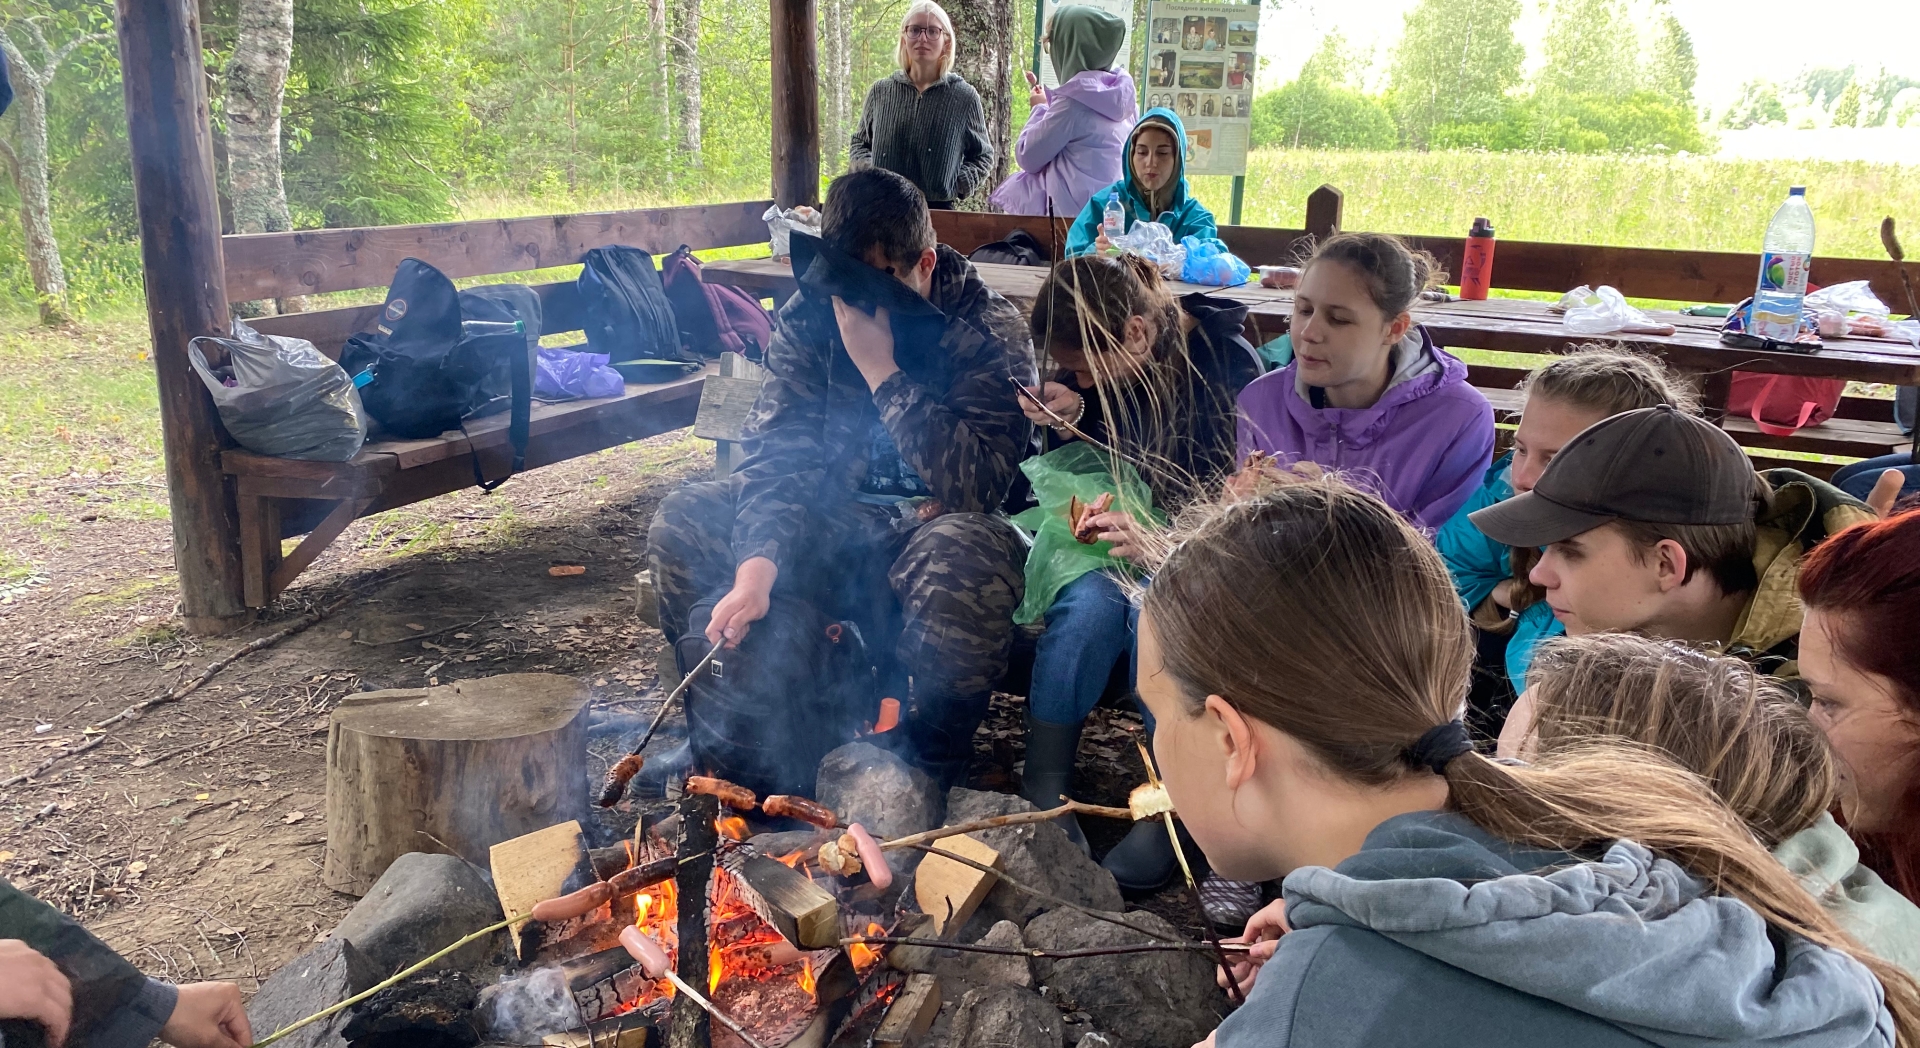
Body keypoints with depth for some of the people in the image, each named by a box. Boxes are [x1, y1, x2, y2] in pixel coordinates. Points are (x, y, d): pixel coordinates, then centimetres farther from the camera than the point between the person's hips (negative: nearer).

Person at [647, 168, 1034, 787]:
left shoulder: (990, 333, -17)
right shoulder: (809, 315, -6)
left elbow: (976, 486, -28)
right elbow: (780, 456, -13)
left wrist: (882, 372, -31)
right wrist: (757, 565, -31)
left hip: (936, 521, -4)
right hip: (835, 511, 4)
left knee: (968, 562, -40)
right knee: (680, 526, -13)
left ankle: (925, 779, -15)